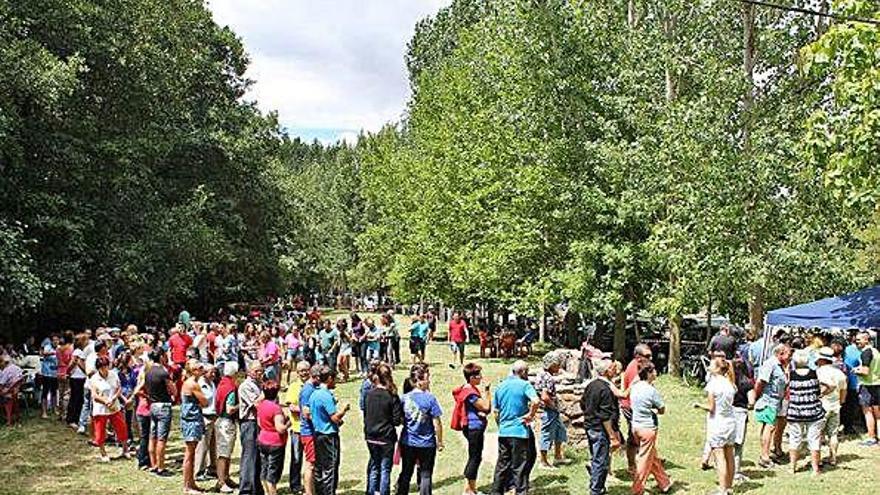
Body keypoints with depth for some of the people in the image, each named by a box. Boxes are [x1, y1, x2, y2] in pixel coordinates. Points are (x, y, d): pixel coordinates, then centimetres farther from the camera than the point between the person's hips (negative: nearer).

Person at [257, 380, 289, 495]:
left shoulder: (261, 405, 2)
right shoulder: (276, 408, -23)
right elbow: (280, 429, -27)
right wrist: (288, 422, -10)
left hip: (262, 441, 8)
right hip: (275, 444, -8)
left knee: (264, 469, 16)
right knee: (273, 472, 2)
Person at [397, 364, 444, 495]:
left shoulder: (405, 398, -2)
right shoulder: (430, 398, -14)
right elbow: (436, 423, -11)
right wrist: (440, 441, 0)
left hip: (407, 443, 4)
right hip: (427, 444, -4)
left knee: (405, 474, 15)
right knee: (425, 475, 7)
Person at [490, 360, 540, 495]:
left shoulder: (501, 386, 10)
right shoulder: (524, 385, -9)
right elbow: (536, 401, -26)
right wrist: (530, 415, -12)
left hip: (503, 432, 6)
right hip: (519, 431, -6)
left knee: (502, 464, 15)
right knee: (519, 467, 3)